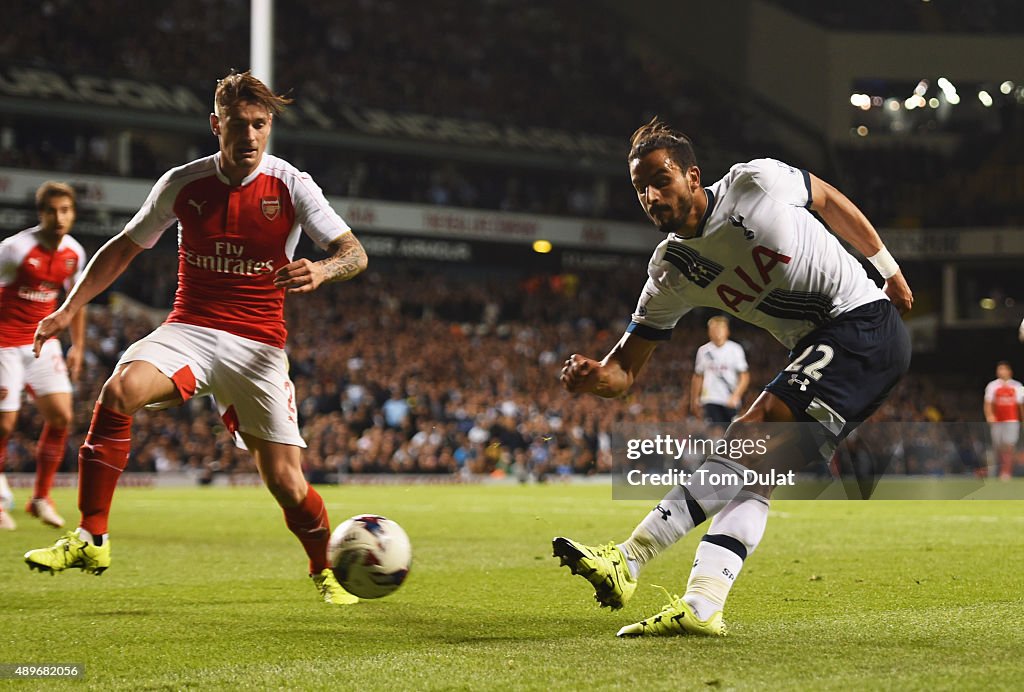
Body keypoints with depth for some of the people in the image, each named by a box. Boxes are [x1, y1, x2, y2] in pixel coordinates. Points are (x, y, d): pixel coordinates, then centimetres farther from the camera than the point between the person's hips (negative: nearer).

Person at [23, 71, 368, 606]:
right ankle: (91, 540, -24)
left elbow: (354, 253, -5)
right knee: (120, 389, -30)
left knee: (284, 480, -7)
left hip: (258, 344, -1)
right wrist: (69, 309, 9)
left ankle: (325, 572, 24)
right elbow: (126, 247, 15)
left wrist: (321, 271, -28)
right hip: (189, 330, 1)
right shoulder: (183, 184, 2)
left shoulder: (291, 186, -3)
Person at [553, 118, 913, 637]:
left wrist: (887, 267, 17)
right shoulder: (671, 273, 1)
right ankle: (701, 608, -16)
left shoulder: (757, 182, -11)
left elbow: (827, 199, 9)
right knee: (752, 469, -9)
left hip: (865, 325, -7)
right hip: (817, 352, 7)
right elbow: (625, 370, -1)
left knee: (751, 435, -20)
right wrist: (593, 377, -25)